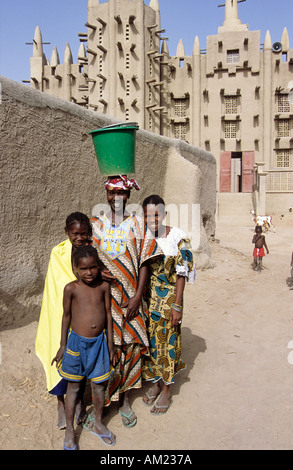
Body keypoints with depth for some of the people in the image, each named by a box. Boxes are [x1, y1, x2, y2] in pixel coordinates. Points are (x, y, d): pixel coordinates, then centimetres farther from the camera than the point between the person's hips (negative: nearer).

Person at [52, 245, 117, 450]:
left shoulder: (104, 286, -3)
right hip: (76, 341, -2)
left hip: (99, 341, 2)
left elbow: (108, 315, 3)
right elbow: (66, 316, -1)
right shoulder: (71, 288, -9)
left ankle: (98, 424, 37)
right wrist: (62, 346, 3)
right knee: (73, 387, 12)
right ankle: (70, 430, 30)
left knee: (99, 385, 14)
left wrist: (110, 344, 5)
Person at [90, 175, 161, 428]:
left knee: (131, 345, 5)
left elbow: (143, 262, 1)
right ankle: (103, 398, 22)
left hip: (129, 298, 0)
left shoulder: (137, 224, 3)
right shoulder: (95, 224, 6)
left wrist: (137, 296, -7)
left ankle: (125, 398, 24)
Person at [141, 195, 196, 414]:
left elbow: (182, 273, -9)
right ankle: (155, 383, 36)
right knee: (150, 341, 14)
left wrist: (177, 306, -11)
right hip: (146, 299, 4)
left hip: (169, 299, -3)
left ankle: (166, 391, 26)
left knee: (167, 342, 7)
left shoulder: (177, 237, -12)